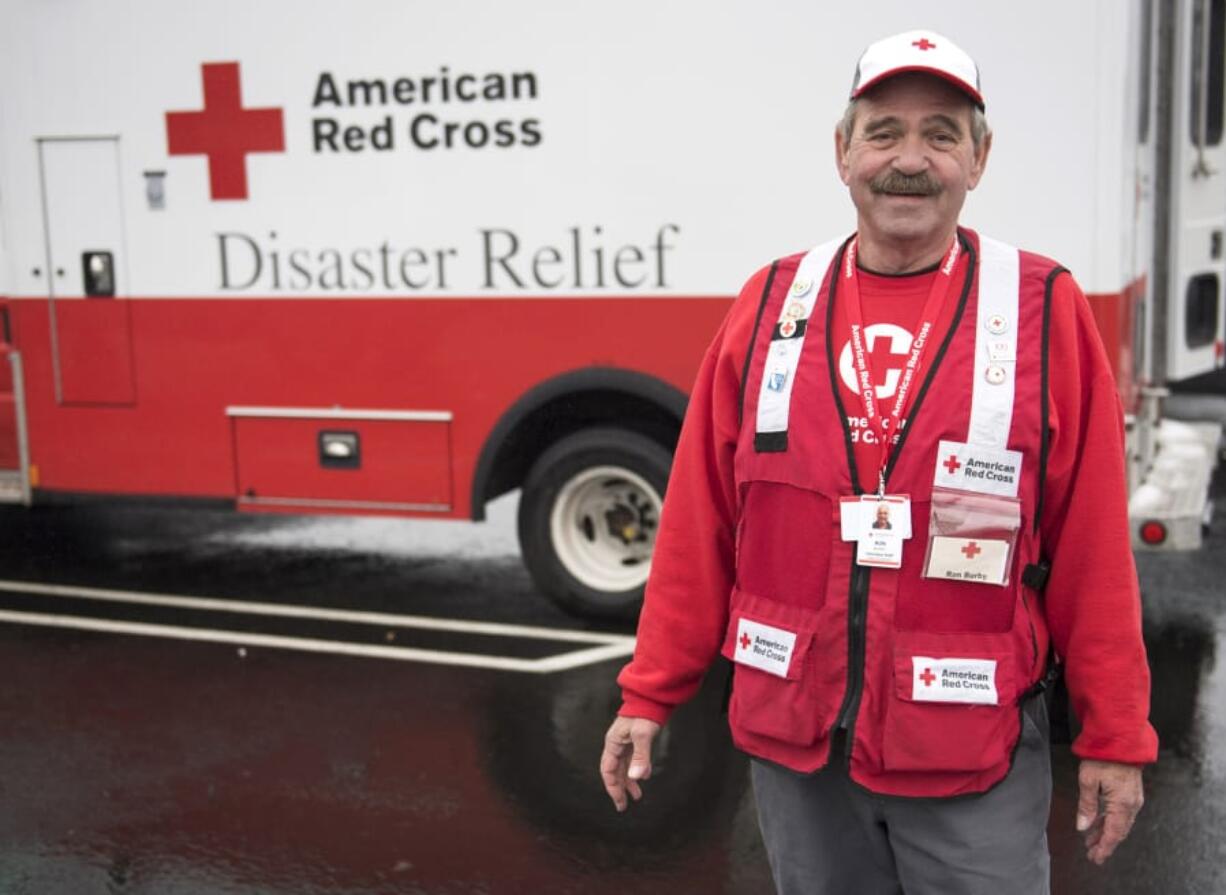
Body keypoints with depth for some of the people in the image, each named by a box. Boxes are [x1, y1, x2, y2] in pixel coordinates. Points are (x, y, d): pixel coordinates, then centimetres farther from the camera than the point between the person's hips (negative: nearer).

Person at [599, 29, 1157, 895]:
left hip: (972, 750, -2)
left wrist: (1116, 736, -2)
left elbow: (1093, 547, -4)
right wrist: (650, 694, 3)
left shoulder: (1043, 308, -5)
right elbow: (698, 522, 2)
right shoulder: (773, 303, 1)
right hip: (791, 733, 3)